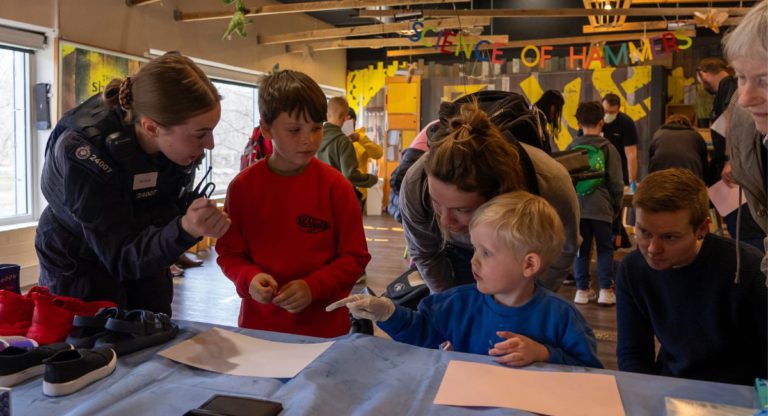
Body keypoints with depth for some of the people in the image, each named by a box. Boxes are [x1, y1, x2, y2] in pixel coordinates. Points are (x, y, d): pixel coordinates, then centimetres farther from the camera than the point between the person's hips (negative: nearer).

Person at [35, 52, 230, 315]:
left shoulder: (181, 137, -21)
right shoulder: (81, 151, -35)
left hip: (146, 256, 5)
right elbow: (120, 256, -34)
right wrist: (185, 230, -50)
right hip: (79, 267, -4)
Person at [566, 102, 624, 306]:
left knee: (581, 249, 10)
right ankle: (606, 291, 10)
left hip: (577, 206, 2)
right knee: (605, 249, 9)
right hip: (600, 207, -2)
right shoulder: (608, 148, -3)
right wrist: (617, 207, 12)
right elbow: (616, 182, -1)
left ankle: (582, 290, 13)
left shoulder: (571, 148, 4)